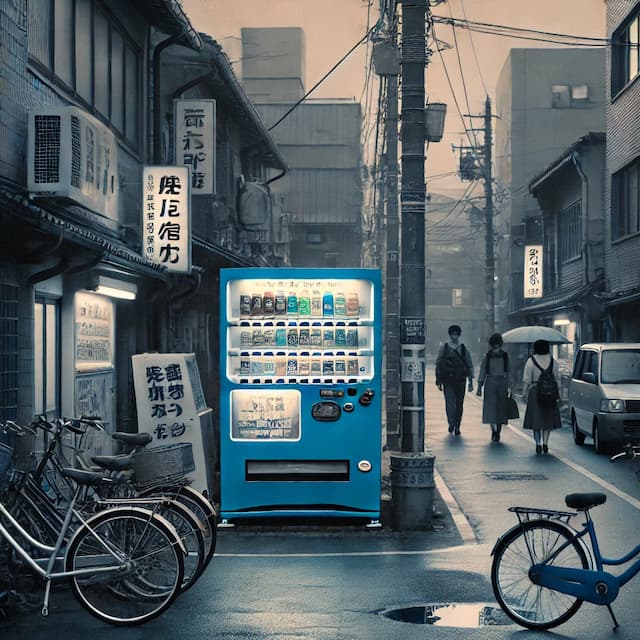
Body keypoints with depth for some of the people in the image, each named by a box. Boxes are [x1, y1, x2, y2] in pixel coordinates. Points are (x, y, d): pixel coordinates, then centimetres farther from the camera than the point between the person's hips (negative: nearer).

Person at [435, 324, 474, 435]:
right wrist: (438, 381, 6)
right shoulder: (443, 348, 5)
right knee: (450, 402, -14)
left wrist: (471, 382, 5)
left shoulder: (464, 349, 7)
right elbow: (438, 365, 9)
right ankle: (451, 424, -19)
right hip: (448, 381, -1)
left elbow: (470, 366, 10)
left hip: (460, 381, 1)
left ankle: (457, 426, 13)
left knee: (459, 404, 5)